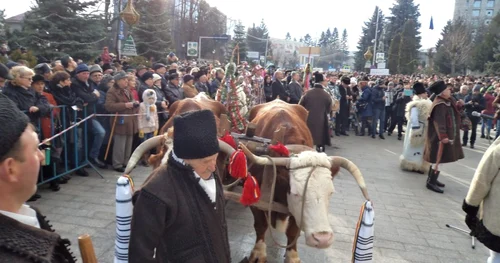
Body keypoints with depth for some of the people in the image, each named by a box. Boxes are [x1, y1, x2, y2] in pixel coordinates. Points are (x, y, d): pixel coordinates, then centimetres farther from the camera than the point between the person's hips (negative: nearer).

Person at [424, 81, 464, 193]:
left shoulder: (448, 101, 9)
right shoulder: (440, 105, -21)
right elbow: (439, 122, -29)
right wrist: (443, 136, -34)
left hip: (448, 135, 10)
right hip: (441, 137, -10)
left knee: (438, 159, 15)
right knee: (439, 159, -6)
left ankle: (432, 178, 25)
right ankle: (431, 182, 1)